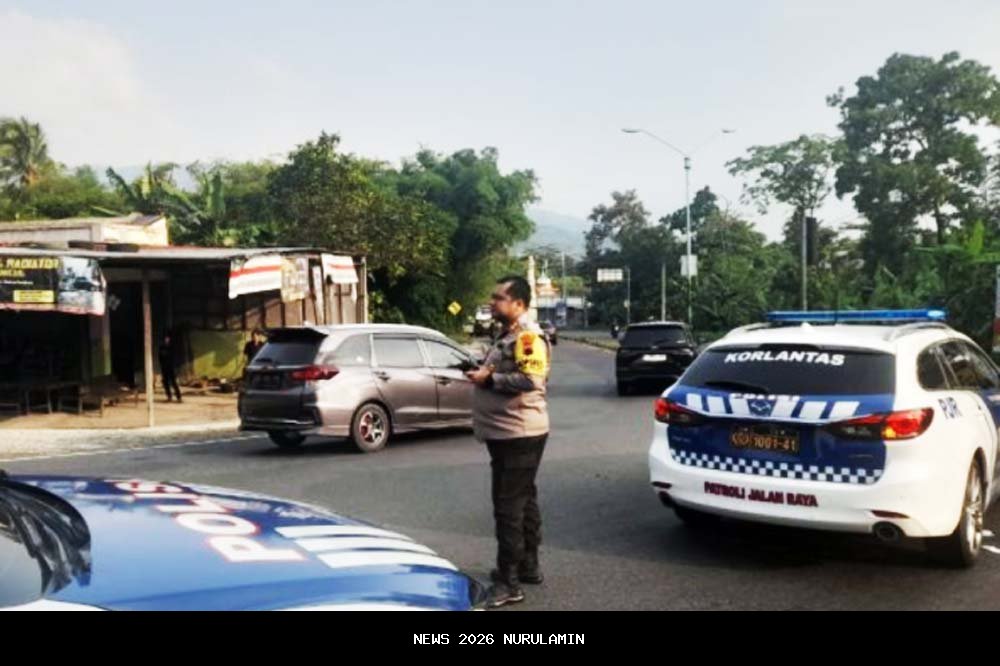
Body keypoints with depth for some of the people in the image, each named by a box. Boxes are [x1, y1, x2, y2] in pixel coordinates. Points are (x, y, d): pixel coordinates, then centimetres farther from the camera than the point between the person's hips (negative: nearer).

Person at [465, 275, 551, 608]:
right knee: (522, 501, 18)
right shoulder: (508, 334, 17)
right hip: (508, 433, 11)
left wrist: (488, 379, -20)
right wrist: (484, 374, 8)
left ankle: (509, 582, -2)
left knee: (509, 506, -8)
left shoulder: (527, 335, -16)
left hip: (518, 434, -11)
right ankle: (528, 566, 29)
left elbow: (530, 379, -28)